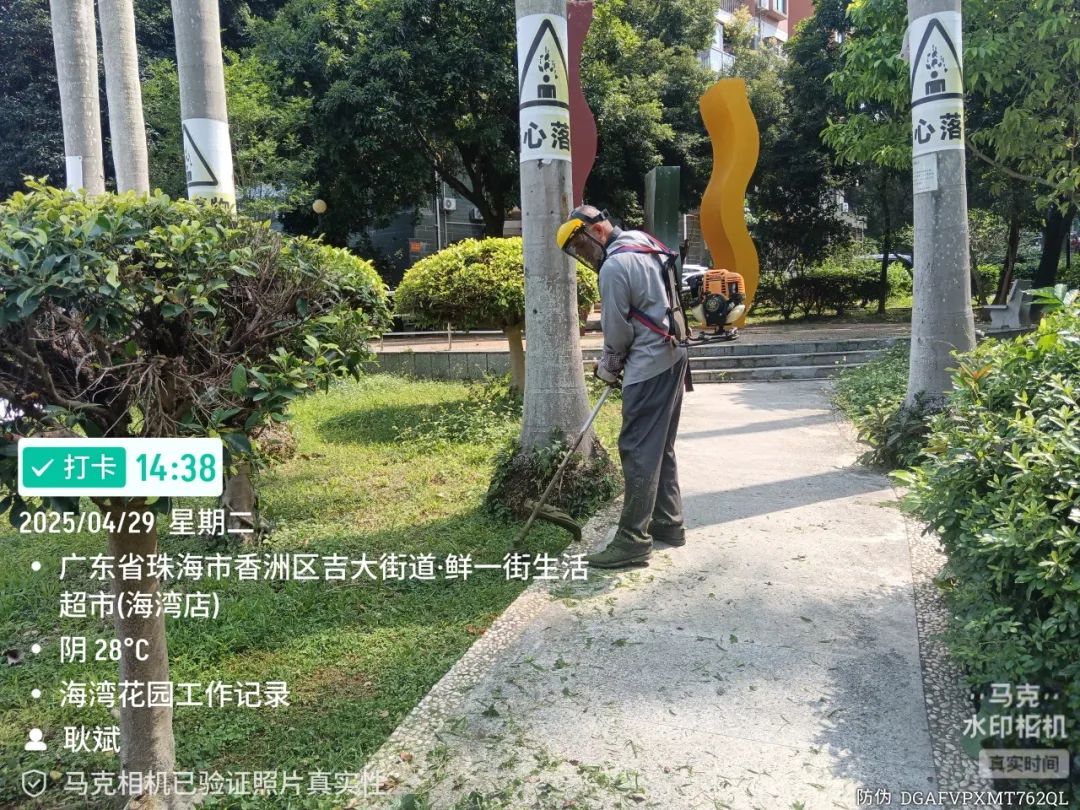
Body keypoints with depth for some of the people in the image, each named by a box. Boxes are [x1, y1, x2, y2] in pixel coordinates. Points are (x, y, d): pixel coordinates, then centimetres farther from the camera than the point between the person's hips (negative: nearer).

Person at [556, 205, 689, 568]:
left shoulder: (614, 266, -17)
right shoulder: (644, 243, 13)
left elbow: (617, 330, -12)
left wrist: (608, 366, 8)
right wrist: (616, 361, 14)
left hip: (649, 366, -10)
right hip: (673, 355, 10)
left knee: (639, 451, -7)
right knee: (661, 447, 16)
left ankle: (632, 541, -4)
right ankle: (668, 523, 25)